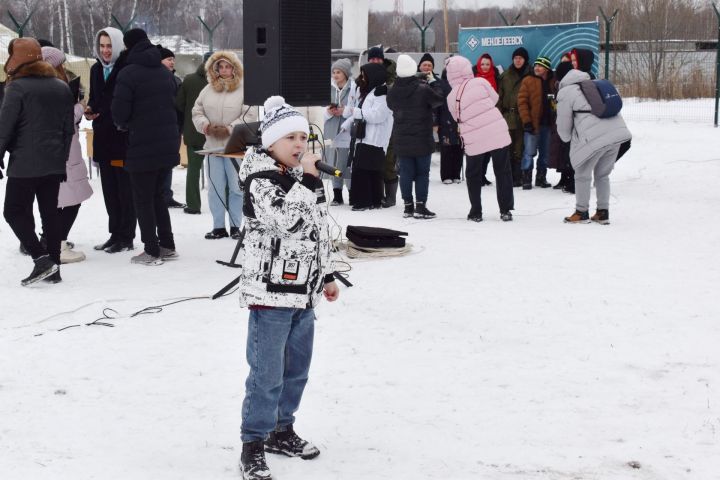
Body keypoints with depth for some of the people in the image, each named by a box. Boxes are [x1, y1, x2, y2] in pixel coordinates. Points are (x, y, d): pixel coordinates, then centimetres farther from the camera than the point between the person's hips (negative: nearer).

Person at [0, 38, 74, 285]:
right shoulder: (62, 87, 10)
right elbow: (68, 129, 14)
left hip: (24, 165, -7)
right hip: (53, 164, 7)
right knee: (50, 213, 10)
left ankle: (42, 259, -12)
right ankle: (53, 269, 11)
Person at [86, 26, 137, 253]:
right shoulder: (96, 69, 12)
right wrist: (89, 109, 1)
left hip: (124, 137, -7)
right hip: (103, 137, 7)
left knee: (125, 188, -1)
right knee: (109, 188, 12)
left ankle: (126, 237, 5)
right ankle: (115, 233, 22)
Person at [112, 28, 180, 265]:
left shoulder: (129, 73, -12)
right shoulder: (165, 72, 10)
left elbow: (119, 111, -14)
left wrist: (123, 124, 7)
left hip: (142, 147, -7)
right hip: (168, 145, 7)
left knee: (143, 199, 3)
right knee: (157, 195, 18)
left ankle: (152, 251, 4)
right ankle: (167, 246, 19)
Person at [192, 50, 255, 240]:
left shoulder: (243, 89, -6)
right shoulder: (208, 89, 10)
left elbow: (249, 116, -11)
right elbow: (197, 112, 12)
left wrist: (229, 128, -17)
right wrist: (206, 126, -7)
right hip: (213, 145, 5)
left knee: (236, 187, 0)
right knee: (215, 187, 8)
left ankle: (236, 226, 10)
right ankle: (218, 226, 15)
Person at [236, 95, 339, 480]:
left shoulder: (302, 179, 12)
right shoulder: (260, 181, -13)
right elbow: (288, 221, -28)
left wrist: (326, 276, 22)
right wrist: (308, 179, -24)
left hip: (303, 291, 8)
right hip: (270, 292, -8)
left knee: (297, 369, 17)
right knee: (267, 374, -5)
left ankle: (282, 430, 33)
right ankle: (253, 445, 5)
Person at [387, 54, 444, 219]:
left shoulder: (392, 92, -2)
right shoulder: (423, 89, -16)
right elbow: (439, 99, -5)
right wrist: (433, 82, 6)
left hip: (401, 140, 4)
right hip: (422, 139, -4)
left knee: (406, 173, 8)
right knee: (422, 172, 4)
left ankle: (408, 206, 10)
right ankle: (420, 206, 1)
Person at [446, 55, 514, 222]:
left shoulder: (451, 97, 0)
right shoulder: (480, 82, -6)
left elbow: (457, 118, 8)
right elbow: (494, 98, 6)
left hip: (474, 141, 1)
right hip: (498, 135, -1)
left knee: (473, 176, 16)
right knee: (503, 172, 10)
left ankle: (476, 212, 17)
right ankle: (505, 210, 10)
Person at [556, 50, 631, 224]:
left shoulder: (565, 93, 4)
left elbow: (563, 127, 8)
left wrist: (569, 139, 31)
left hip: (594, 138, -7)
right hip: (617, 132, 7)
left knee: (583, 174, 12)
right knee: (603, 174, 21)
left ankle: (582, 212, 19)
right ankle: (603, 213, 22)